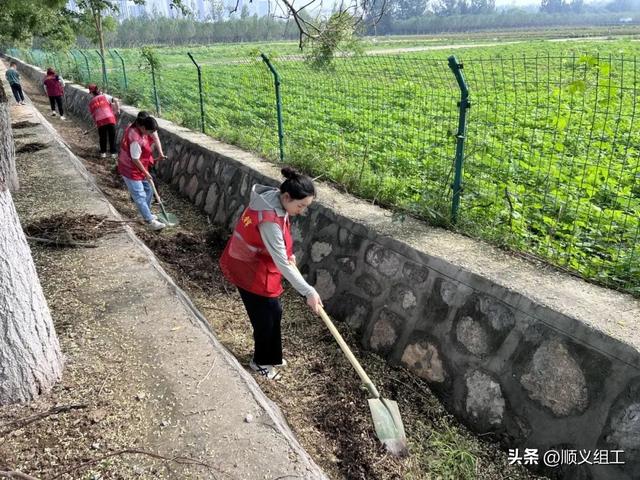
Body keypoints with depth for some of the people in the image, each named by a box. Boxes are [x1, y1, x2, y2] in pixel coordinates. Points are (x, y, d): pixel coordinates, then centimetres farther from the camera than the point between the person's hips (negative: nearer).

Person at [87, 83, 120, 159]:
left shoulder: (91, 102, 15)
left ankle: (103, 152, 23)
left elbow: (92, 114, 18)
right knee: (112, 137, 8)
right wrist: (117, 110, 8)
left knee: (102, 137, 18)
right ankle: (113, 153, 10)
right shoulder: (105, 96, 10)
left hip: (100, 121, 1)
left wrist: (96, 122, 29)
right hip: (110, 119, -1)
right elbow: (115, 101, -2)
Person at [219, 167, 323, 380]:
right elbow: (282, 263, -33)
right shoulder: (269, 220, -36)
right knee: (266, 316, 6)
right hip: (250, 271, -9)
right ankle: (261, 361, 30)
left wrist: (288, 253, 4)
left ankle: (270, 356, 38)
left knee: (273, 312, 19)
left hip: (259, 265, 9)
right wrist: (309, 292, -31)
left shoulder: (274, 200, -7)